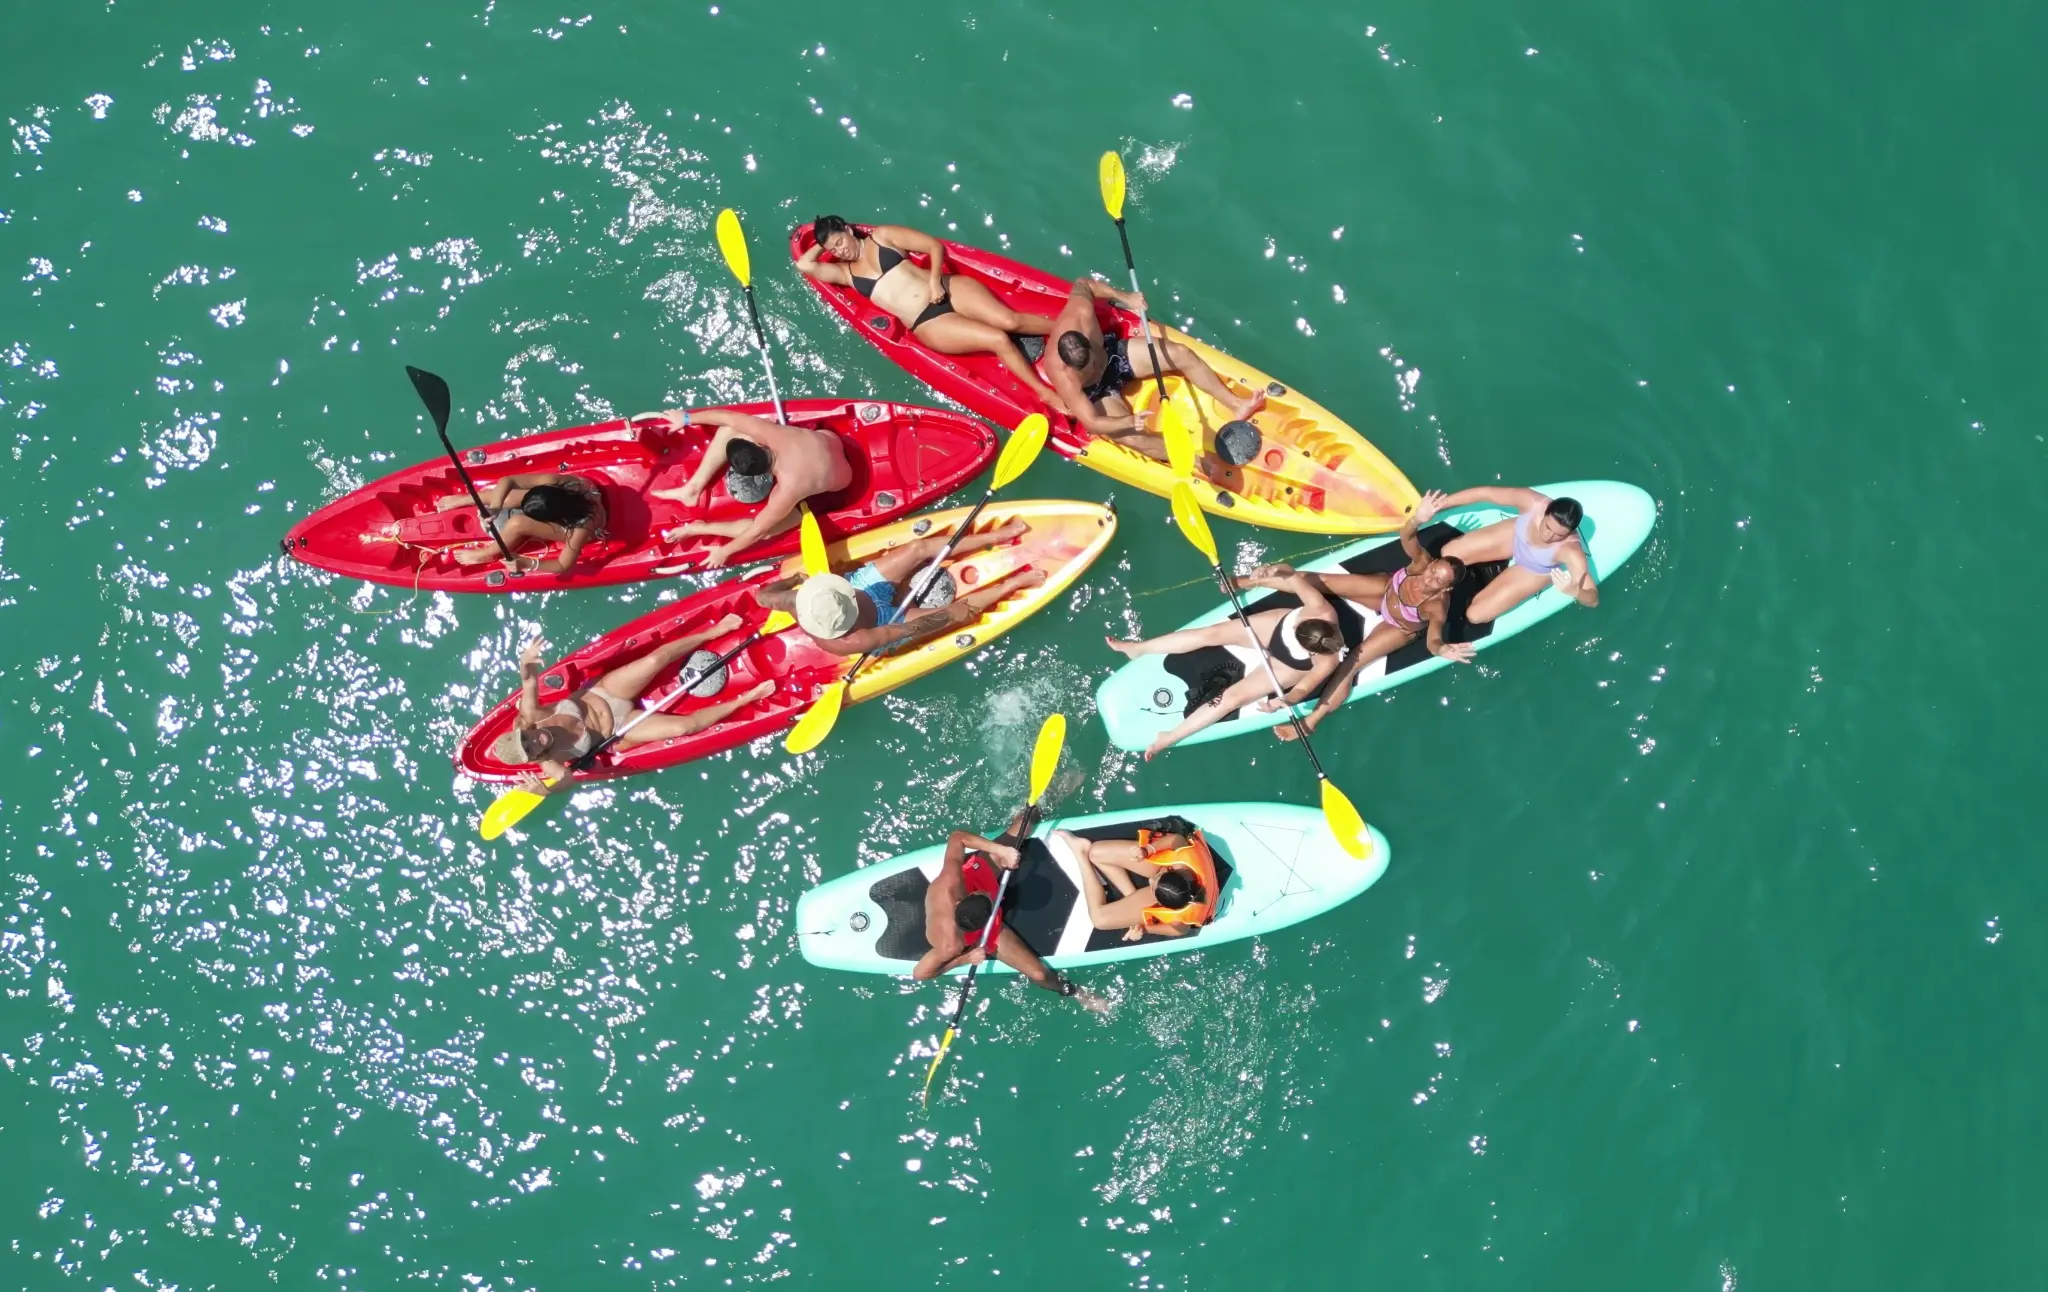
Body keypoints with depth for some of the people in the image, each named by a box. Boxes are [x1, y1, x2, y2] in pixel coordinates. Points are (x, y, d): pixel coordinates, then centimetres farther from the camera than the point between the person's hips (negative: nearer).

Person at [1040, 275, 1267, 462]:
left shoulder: (1080, 312, -33)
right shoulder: (1064, 377, -42)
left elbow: (1082, 284, -8)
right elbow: (1092, 424, -39)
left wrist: (1123, 296, -16)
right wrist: (1128, 421, -53)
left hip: (1111, 352, 5)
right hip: (1095, 393, -5)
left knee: (1181, 354, -5)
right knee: (1133, 438, -28)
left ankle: (1235, 404, 8)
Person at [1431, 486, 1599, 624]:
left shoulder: (1571, 551, -43)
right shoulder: (1533, 502, -37)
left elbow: (1593, 599, -44)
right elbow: (1483, 493, -25)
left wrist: (1574, 591, -67)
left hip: (1535, 571, -3)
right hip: (1513, 535, 3)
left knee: (1475, 614, -4)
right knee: (1448, 554, 5)